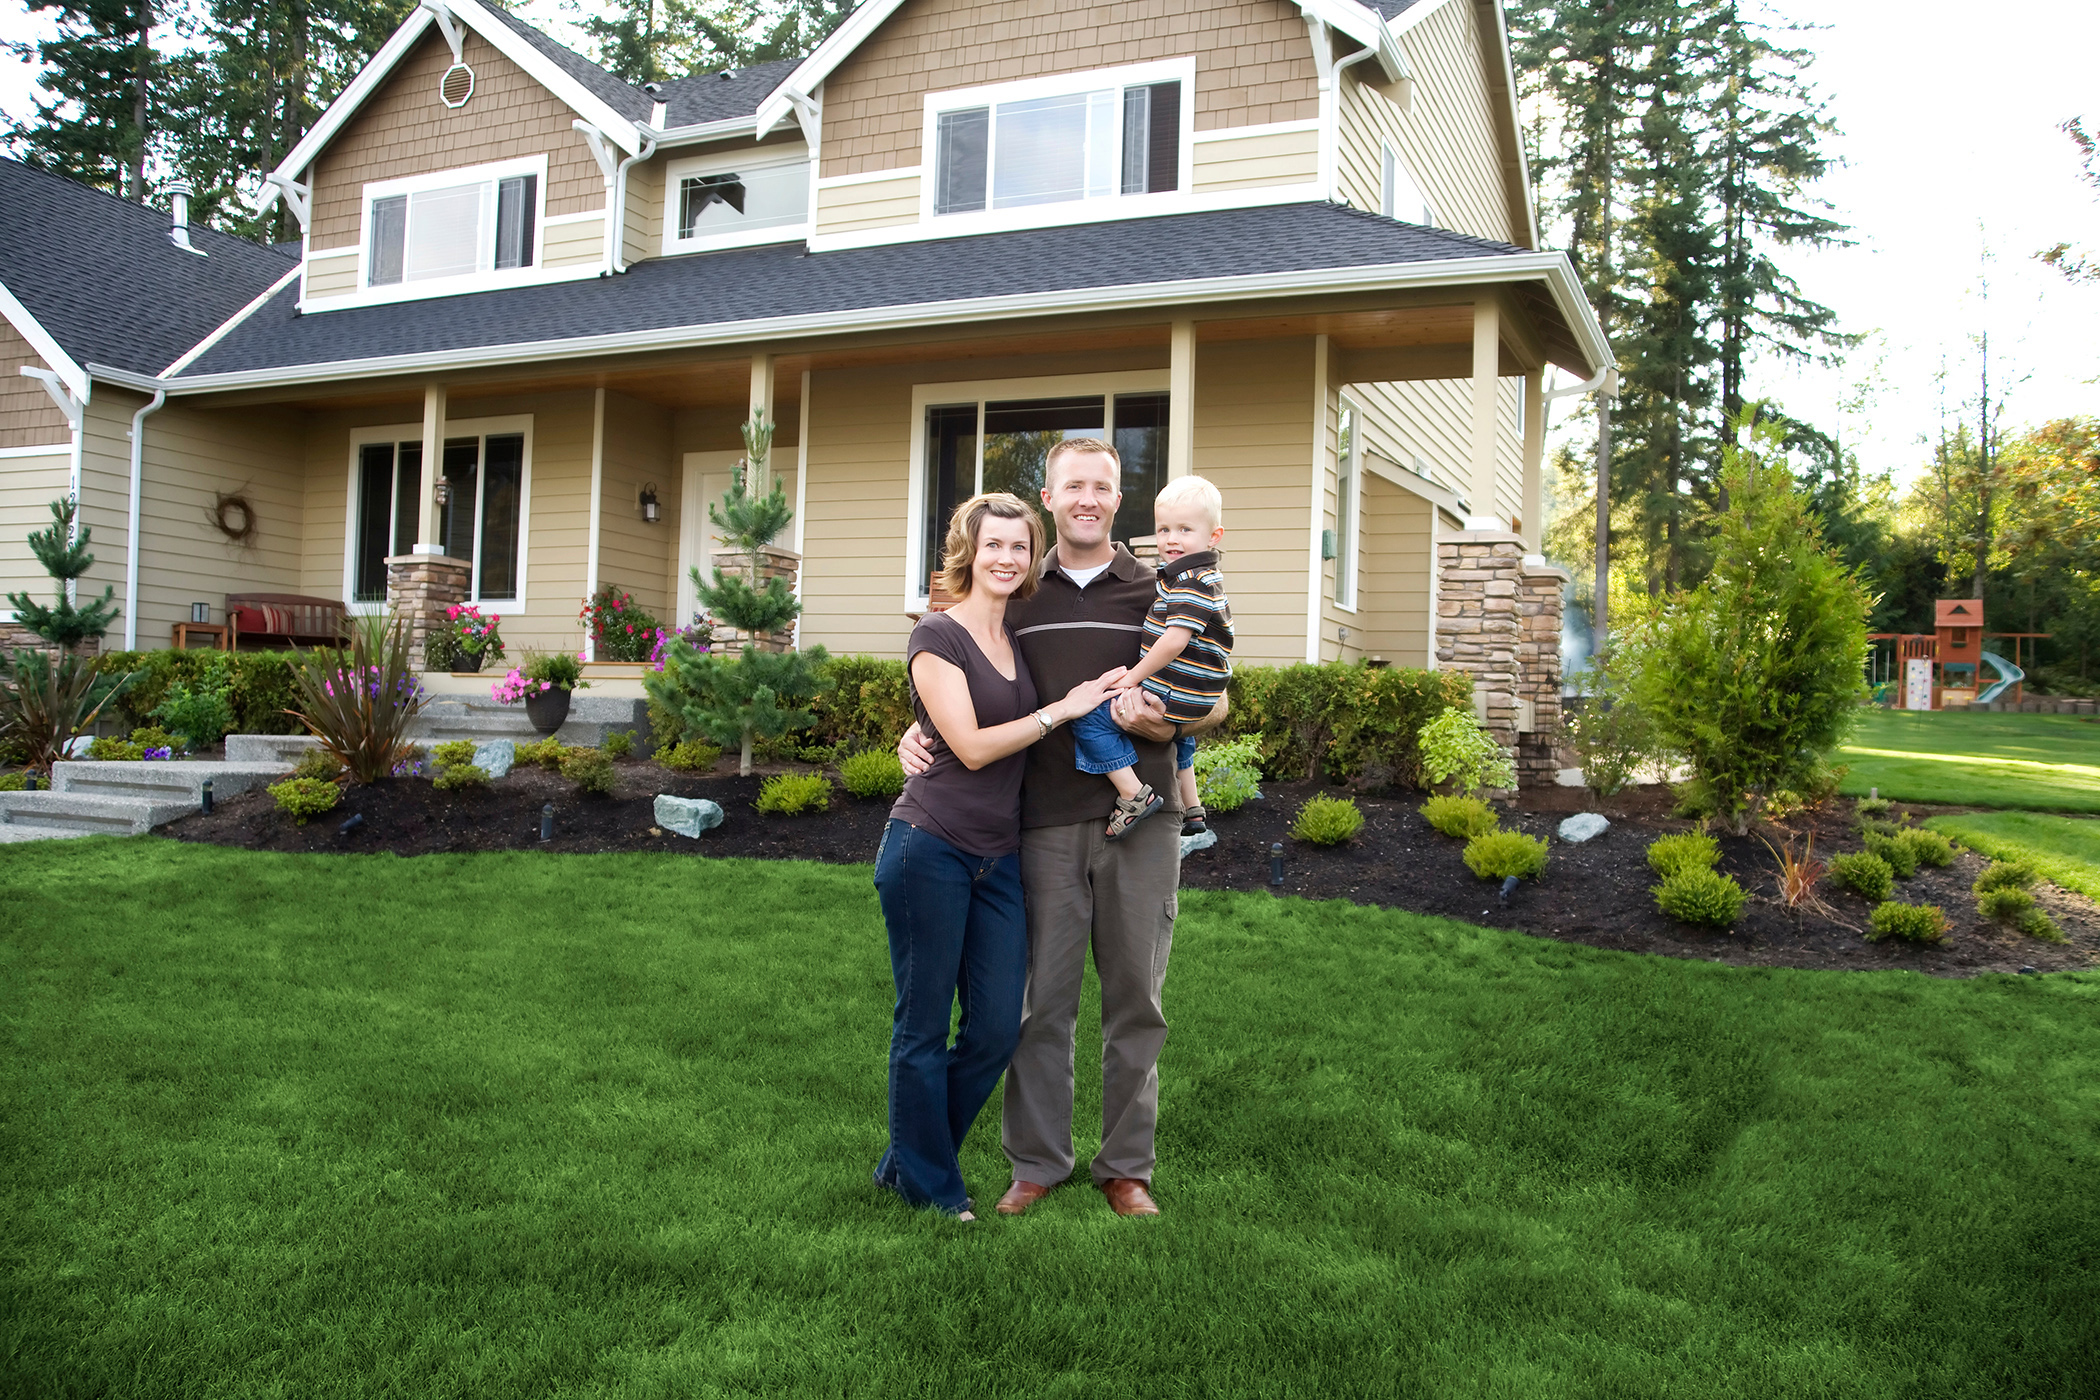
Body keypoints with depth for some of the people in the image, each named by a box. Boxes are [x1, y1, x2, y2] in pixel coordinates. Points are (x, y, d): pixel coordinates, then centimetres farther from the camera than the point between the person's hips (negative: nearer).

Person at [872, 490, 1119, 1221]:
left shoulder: (1020, 639, 13)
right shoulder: (937, 636, -7)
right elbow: (973, 746, -14)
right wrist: (1063, 709, -11)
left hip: (999, 858, 7)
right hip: (930, 850, -7)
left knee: (997, 1030, 7)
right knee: (923, 1025, 5)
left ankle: (906, 1161, 26)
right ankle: (929, 1187, 21)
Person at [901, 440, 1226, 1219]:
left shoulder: (1157, 591, 7)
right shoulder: (1016, 595, 11)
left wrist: (1160, 723, -13)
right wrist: (916, 730, 0)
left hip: (1138, 819, 0)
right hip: (1044, 821, 1)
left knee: (1135, 999, 6)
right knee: (1042, 999, 4)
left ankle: (1127, 1166, 19)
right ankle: (1037, 1162, 18)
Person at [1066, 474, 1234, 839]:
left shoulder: (1192, 583, -19)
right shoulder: (1205, 578, 15)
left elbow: (1175, 639, -27)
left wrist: (1134, 676, -19)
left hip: (1174, 696, -11)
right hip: (1192, 704, 11)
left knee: (1090, 717, -14)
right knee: (1178, 735, 39)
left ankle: (1134, 795, -14)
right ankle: (1191, 809, 48)